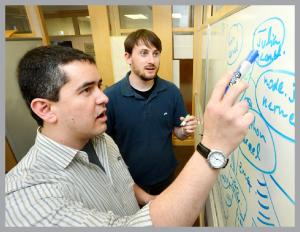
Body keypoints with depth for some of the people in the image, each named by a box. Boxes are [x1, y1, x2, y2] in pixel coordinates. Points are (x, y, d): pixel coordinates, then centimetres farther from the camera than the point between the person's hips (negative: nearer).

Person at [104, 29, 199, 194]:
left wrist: (186, 130, -21)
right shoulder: (110, 96, -20)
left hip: (166, 176, 3)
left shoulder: (172, 91, -12)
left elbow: (178, 132, -1)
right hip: (130, 180, -2)